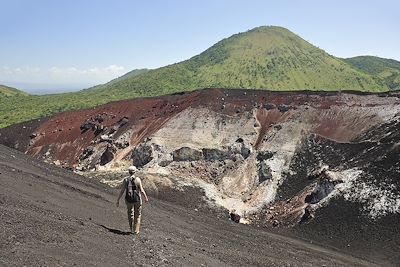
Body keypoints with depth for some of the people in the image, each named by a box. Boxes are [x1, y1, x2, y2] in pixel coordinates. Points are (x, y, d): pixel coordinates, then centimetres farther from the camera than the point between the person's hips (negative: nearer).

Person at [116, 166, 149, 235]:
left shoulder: (126, 180, -5)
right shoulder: (138, 179, -11)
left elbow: (122, 191, -7)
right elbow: (141, 191, -12)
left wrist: (118, 200, 1)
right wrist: (146, 197, 3)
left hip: (129, 200, 2)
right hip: (137, 199, -2)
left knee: (130, 214, 24)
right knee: (137, 215, 16)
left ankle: (131, 229, 24)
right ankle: (136, 230, 18)